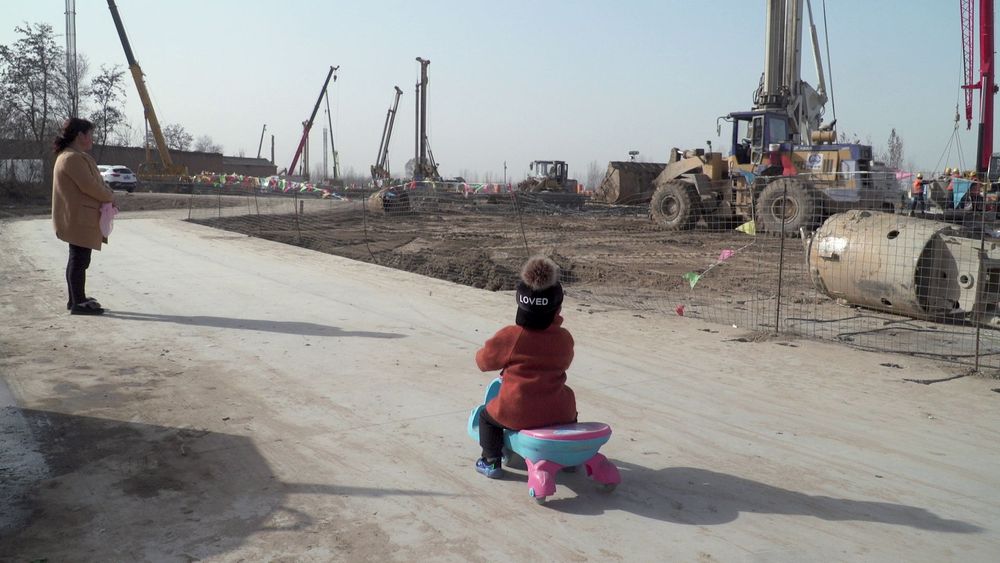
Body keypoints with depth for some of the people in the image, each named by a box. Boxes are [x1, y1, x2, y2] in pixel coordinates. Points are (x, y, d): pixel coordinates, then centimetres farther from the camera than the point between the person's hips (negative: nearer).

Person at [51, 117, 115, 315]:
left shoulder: (75, 156, 17)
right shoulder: (73, 158, -18)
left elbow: (92, 183, 18)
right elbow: (89, 186, -22)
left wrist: (106, 195, 3)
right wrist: (110, 197, -7)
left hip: (80, 218, 11)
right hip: (79, 219, -11)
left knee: (78, 259, 16)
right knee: (80, 260, -6)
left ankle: (76, 299, 25)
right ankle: (78, 303, 0)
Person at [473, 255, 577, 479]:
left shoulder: (509, 337, -14)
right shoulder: (564, 337, -5)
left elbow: (484, 360, 0)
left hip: (517, 414, -3)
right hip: (558, 414, 3)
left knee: (487, 415, 27)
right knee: (568, 410, 38)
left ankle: (492, 461, 26)